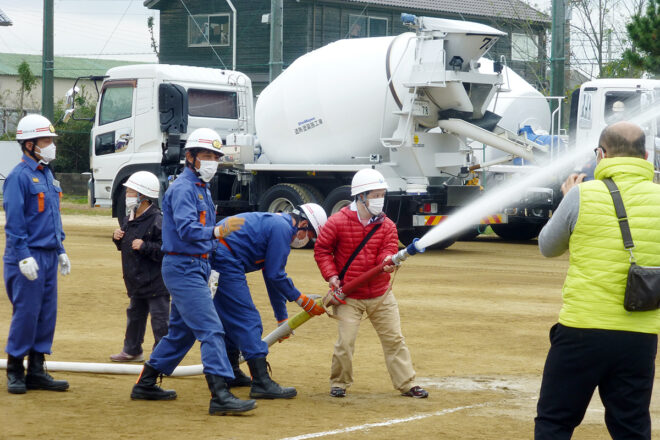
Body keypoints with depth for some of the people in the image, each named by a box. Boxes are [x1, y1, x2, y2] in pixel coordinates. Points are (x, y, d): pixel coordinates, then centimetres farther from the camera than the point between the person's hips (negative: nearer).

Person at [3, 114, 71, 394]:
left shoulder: (48, 176, 16)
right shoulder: (19, 176, -10)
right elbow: (14, 221, -15)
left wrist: (61, 251, 18)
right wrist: (24, 256, -19)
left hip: (49, 256, 8)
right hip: (28, 257, -8)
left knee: (47, 314, 8)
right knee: (26, 313, -6)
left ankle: (36, 370, 14)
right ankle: (15, 371, 5)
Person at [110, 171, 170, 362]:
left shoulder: (158, 220, -19)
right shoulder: (130, 219, 9)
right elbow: (125, 246, 22)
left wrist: (145, 246, -26)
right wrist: (117, 237, 2)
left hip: (155, 282, -10)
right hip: (136, 281, 10)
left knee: (159, 319, -3)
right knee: (135, 315, 20)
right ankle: (132, 351, 33)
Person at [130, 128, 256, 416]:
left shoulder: (201, 188, 17)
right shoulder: (183, 189, -14)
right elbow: (186, 229, -28)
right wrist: (218, 232, -41)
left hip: (196, 267, 10)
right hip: (183, 267, -10)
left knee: (182, 330, 17)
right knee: (211, 329, -17)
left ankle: (145, 384, 26)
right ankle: (220, 396, -22)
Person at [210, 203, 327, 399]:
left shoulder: (273, 223, 24)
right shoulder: (282, 227, -8)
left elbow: (273, 276, 29)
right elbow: (275, 275, -10)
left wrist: (282, 318, 32)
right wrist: (300, 299, 3)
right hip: (225, 260, -11)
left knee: (231, 319, 22)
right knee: (248, 319, -9)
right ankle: (262, 382, -12)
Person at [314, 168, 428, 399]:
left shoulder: (386, 225, 1)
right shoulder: (337, 222, -9)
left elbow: (388, 250, -8)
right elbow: (322, 250, -2)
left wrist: (388, 261, -33)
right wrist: (331, 276, -12)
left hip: (380, 295, 3)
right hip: (349, 296, -3)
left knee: (394, 339, 6)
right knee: (346, 341, -8)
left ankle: (406, 383, 15)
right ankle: (339, 383, 14)